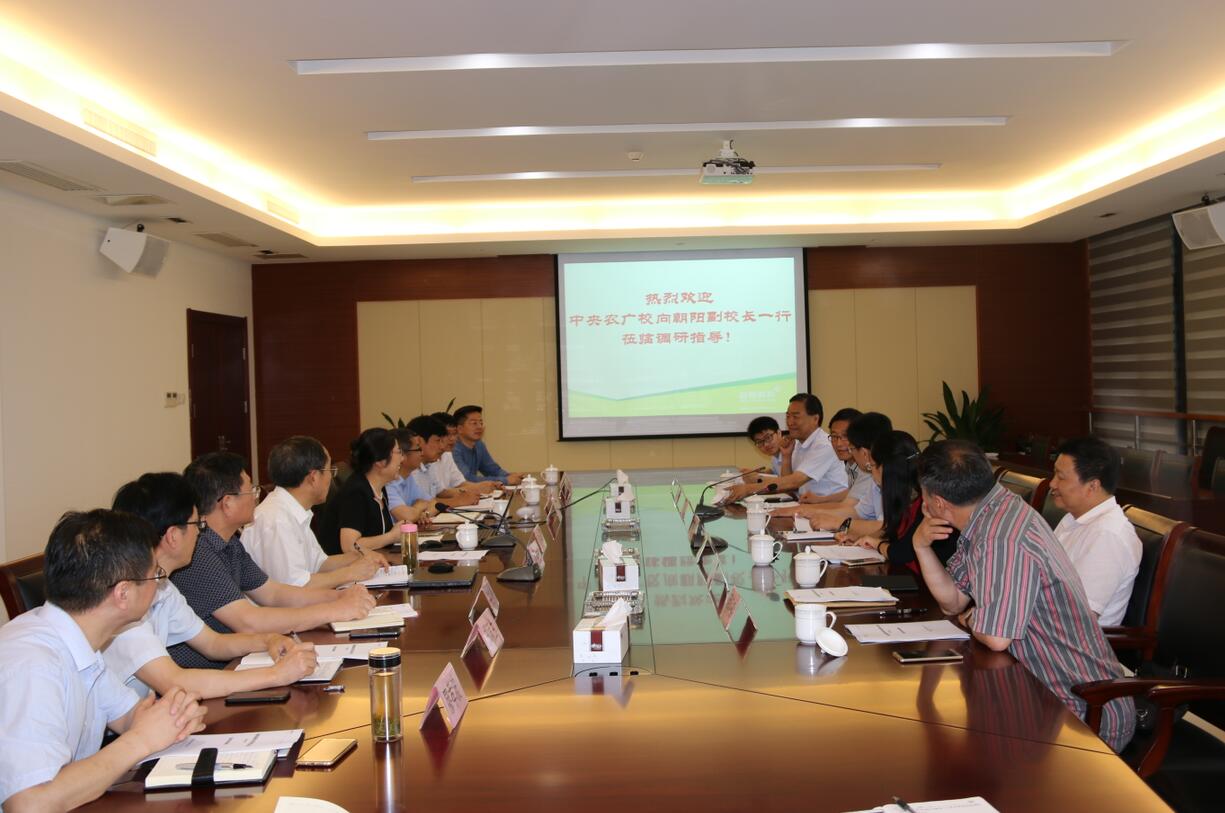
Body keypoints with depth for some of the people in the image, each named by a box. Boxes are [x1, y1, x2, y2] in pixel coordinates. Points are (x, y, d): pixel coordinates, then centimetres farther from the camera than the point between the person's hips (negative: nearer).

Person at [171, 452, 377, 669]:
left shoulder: (229, 543, 10)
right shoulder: (196, 552, -22)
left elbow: (272, 593, 16)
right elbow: (248, 622, -26)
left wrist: (339, 596, 1)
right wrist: (334, 611, -20)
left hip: (227, 665, 9)